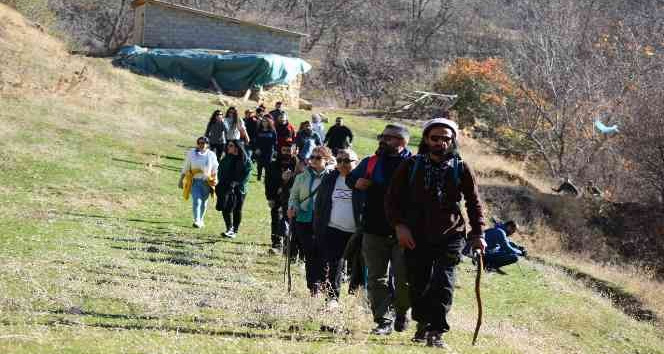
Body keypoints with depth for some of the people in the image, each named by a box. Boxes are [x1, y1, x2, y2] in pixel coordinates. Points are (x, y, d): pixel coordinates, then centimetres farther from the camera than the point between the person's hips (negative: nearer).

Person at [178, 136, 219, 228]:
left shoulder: (211, 155, 3)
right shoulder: (191, 154, 2)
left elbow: (215, 170, 9)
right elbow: (185, 168, 6)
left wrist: (215, 181, 2)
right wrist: (181, 180, 6)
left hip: (206, 182, 1)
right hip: (194, 181, -1)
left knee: (203, 202, 12)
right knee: (196, 201, -16)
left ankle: (201, 220, 31)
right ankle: (196, 221, -20)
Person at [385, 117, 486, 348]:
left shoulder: (461, 169, 3)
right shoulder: (410, 166, 3)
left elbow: (474, 203, 10)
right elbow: (393, 198, 5)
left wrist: (478, 234, 2)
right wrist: (399, 225, -8)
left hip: (450, 237, -1)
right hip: (415, 237, 1)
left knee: (443, 284, -14)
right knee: (418, 285, 7)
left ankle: (436, 332, -11)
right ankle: (423, 323, 33)